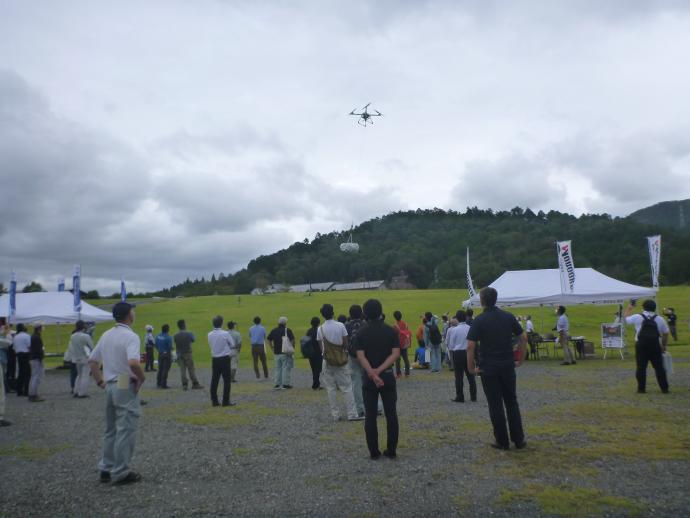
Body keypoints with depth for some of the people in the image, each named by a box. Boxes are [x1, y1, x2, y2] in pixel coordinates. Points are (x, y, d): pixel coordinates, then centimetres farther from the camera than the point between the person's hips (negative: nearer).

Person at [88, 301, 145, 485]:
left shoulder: (106, 335, 9)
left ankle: (107, 469, 25)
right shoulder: (130, 336, -16)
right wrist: (142, 378, -14)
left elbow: (92, 361, 13)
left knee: (111, 429, 18)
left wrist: (100, 381, 16)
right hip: (126, 387, -8)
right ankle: (121, 472, 7)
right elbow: (133, 363, -30)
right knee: (125, 431, 1)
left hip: (110, 386, 8)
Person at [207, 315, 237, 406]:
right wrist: (233, 353, 15)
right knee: (226, 380, 2)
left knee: (214, 380, 10)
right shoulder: (225, 334, -13)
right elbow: (233, 345, -4)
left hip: (214, 359, 5)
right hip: (225, 358, -5)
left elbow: (211, 346, 8)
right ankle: (226, 401, 2)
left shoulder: (210, 335, -1)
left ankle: (214, 401, 14)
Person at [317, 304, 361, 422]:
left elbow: (321, 346, -2)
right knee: (347, 387, 3)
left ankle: (335, 415, 11)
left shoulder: (320, 329, -3)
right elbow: (345, 344, -4)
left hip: (327, 360, 1)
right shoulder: (340, 325, -7)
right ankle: (352, 414, 2)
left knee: (331, 389, 8)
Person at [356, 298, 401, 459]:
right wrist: (379, 370, -14)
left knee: (370, 416, 6)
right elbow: (395, 354, -10)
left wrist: (372, 374, -19)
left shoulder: (362, 333, -3)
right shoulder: (391, 331, -1)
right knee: (391, 414, 9)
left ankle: (374, 452, 9)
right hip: (388, 376, 1)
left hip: (369, 378, -1)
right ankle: (391, 450, 12)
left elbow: (360, 356, -13)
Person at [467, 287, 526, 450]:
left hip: (488, 368, -3)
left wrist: (471, 368, -6)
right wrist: (520, 360, 12)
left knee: (495, 405, 5)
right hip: (508, 366, 3)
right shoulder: (508, 317, 2)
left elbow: (470, 347, -16)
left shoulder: (479, 321, -9)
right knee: (512, 403, 14)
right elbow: (523, 338, 4)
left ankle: (502, 441, 11)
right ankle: (519, 440, 16)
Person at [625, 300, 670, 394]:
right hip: (655, 346, 2)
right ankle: (664, 388, 13)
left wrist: (629, 308, 31)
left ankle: (641, 388, 5)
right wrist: (664, 346, 21)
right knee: (659, 367, 9)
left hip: (641, 346, -2)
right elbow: (666, 333, 11)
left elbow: (626, 319, 17)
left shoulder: (637, 317, -1)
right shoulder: (660, 319, 6)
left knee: (641, 367, 3)